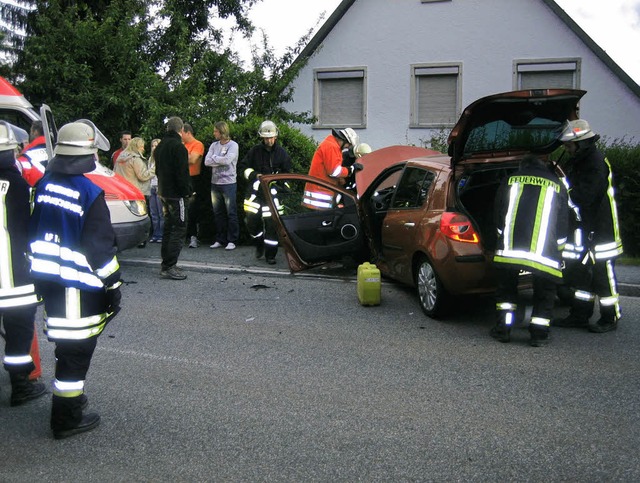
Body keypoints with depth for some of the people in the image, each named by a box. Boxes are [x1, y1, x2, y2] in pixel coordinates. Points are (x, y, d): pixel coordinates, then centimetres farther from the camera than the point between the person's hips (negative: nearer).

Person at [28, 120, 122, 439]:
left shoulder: (44, 184, 4)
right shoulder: (89, 193, -18)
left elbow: (32, 230, 13)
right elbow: (101, 247, -16)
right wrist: (113, 285, -7)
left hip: (46, 278, 8)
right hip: (78, 285, -8)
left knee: (67, 344, 23)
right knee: (76, 348, 3)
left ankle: (70, 395, 40)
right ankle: (66, 420, 12)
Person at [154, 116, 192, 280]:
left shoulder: (160, 146, 15)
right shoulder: (178, 146, -15)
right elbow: (182, 173, -20)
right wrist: (187, 191, -12)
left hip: (163, 193, 9)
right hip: (176, 193, -9)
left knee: (168, 227, 16)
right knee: (179, 229, -7)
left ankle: (165, 264, 20)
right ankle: (169, 266, -10)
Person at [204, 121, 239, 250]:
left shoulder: (233, 145, -4)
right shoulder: (214, 145, 11)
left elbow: (227, 160, -19)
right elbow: (206, 161, 1)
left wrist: (214, 157, -5)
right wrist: (220, 161, -10)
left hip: (228, 183, -6)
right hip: (215, 183, 6)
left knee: (231, 213, -2)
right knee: (218, 214, 10)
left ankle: (232, 241, 3)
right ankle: (220, 240, 18)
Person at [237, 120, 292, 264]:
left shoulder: (282, 153, 4)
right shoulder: (255, 151, 5)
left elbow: (287, 174, 10)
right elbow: (242, 167, 9)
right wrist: (254, 175, -6)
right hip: (255, 190, 1)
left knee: (271, 223, -5)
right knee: (251, 220, -4)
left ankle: (270, 254, 5)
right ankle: (259, 243, 25)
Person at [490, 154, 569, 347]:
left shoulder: (509, 181, 18)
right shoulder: (557, 186, 18)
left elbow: (499, 220, 22)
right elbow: (562, 228, 20)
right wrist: (557, 252, 31)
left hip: (509, 249, 1)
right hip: (544, 252, -1)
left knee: (506, 288, 19)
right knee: (544, 294, 15)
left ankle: (503, 329, 18)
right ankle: (539, 333, 12)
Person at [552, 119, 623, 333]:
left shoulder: (596, 163, -18)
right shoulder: (577, 161, 12)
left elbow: (584, 197, -26)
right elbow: (574, 190, 15)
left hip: (601, 228, -10)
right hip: (584, 225, 10)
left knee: (602, 271, -3)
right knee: (580, 269, 12)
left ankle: (610, 318, 8)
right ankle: (580, 315, 21)